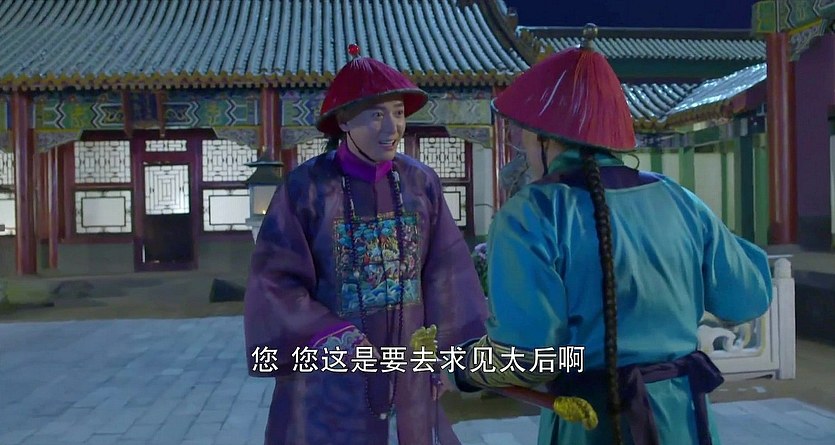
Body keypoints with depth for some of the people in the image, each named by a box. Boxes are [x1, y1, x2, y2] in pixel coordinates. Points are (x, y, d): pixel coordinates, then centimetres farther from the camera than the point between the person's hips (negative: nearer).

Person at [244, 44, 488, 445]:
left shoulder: (421, 182, -2)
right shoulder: (307, 186, -11)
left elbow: (443, 276, 3)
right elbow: (275, 280, -12)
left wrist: (443, 352, 5)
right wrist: (327, 334, -24)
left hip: (408, 371, 3)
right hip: (328, 377, -3)